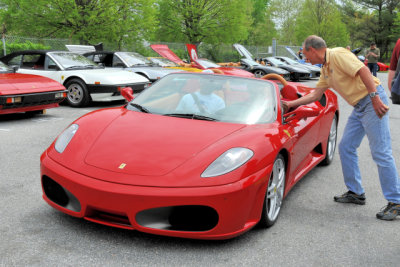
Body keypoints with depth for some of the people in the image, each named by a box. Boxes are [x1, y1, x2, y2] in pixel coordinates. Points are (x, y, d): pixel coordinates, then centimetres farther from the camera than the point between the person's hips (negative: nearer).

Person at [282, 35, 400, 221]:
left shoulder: (338, 55, -12)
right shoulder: (325, 69, 17)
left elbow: (363, 70, -24)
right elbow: (315, 95, 22)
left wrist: (375, 97, -28)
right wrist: (290, 104, 22)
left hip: (373, 102, -10)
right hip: (359, 106, 10)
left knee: (381, 153, -8)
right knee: (346, 148, 11)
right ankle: (356, 193, 22)